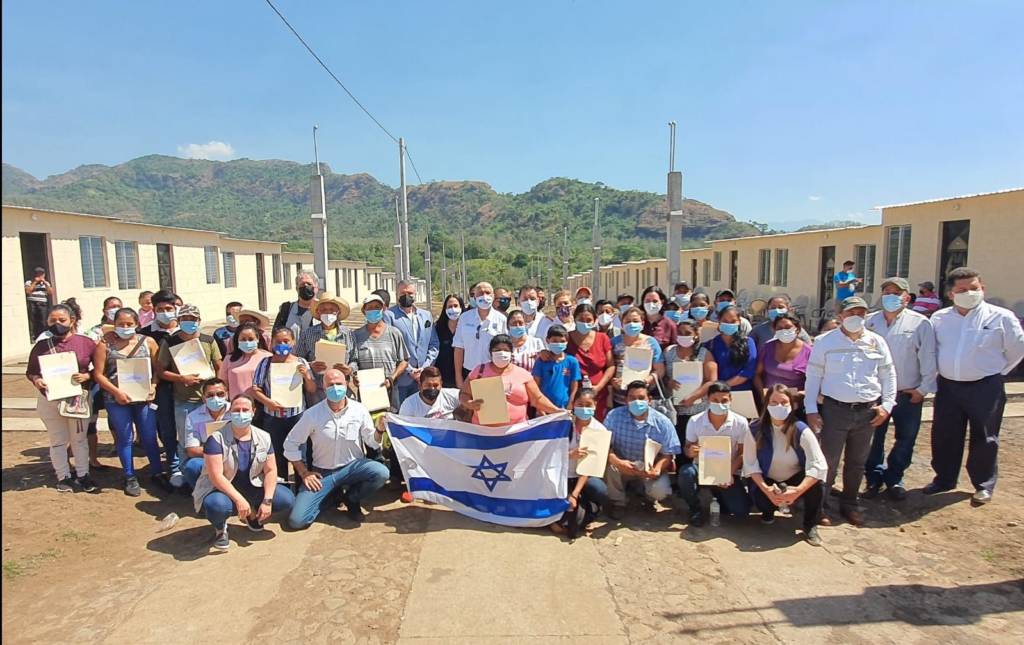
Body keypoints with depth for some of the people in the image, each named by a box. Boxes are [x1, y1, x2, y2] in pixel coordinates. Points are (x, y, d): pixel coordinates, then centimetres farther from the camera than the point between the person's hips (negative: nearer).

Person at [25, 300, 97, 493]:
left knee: (79, 438, 12)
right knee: (58, 440, 11)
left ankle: (83, 475, 23)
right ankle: (63, 477, 24)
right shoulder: (41, 346, -3)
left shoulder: (86, 343, -6)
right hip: (50, 400, 1)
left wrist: (86, 376, -20)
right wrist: (36, 380, -16)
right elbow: (30, 371, 5)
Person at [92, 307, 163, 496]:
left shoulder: (148, 342, 3)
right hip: (117, 400, -1)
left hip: (144, 397, 1)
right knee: (124, 438, 8)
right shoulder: (105, 344, 0)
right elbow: (98, 374, -2)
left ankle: (157, 472, 21)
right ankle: (130, 478, 20)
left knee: (149, 437, 6)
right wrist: (116, 391, -13)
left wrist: (153, 386, -13)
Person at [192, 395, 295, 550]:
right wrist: (239, 500, -30)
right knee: (218, 505, -39)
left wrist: (267, 500, -16)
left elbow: (270, 470, -3)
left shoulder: (263, 437, -3)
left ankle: (252, 515, 16)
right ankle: (220, 527, 1)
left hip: (252, 488, 4)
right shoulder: (216, 439, -17)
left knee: (287, 500, -15)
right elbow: (216, 476, -23)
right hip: (221, 490, -4)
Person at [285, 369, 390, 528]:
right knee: (296, 520, -13)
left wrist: (380, 429, -25)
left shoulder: (359, 410, -8)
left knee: (381, 473, -30)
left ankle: (351, 498, 2)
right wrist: (303, 473, -3)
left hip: (353, 466, 0)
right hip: (322, 472, 0)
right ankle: (330, 495, 17)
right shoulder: (312, 414, -10)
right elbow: (291, 444, 1)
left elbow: (372, 442, -4)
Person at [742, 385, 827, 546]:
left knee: (814, 482, -31)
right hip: (766, 481, 0)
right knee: (762, 501, -31)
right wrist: (766, 489, -29)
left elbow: (819, 465, -28)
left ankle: (810, 526, -4)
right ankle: (769, 510, 12)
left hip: (794, 479, 0)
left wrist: (797, 491, -38)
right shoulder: (755, 430, -19)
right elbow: (750, 465, -14)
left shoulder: (801, 430, -21)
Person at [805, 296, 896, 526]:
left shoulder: (877, 342, 6)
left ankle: (850, 503, 30)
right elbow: (813, 376, -1)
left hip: (868, 411, 3)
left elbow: (888, 375, 12)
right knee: (829, 460, -1)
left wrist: (887, 405, 3)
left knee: (857, 462, 14)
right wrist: (811, 409, -5)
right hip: (835, 409, -3)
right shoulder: (825, 342, -3)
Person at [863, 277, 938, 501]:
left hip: (908, 394, -1)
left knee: (905, 439, 10)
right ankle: (874, 477, 25)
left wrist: (924, 388, -4)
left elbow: (928, 357, -3)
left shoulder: (920, 323, -3)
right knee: (873, 439, 9)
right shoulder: (870, 322, 3)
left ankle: (894, 479, 27)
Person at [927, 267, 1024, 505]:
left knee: (983, 438, 6)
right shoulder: (939, 318, 2)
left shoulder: (1001, 317, -6)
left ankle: (984, 485, 23)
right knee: (943, 436, 11)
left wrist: (997, 372, 7)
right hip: (948, 387, 3)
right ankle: (944, 478, 27)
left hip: (985, 388, -3)